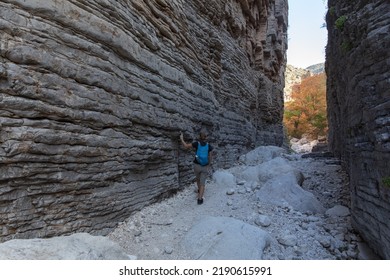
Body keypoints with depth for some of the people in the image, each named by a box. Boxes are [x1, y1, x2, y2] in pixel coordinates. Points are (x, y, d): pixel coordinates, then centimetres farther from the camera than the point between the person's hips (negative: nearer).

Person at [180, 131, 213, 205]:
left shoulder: (197, 143, -11)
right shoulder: (209, 146, -5)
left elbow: (186, 146, -10)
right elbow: (210, 157, -2)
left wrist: (181, 138, 4)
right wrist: (209, 166, 12)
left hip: (197, 165, 0)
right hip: (205, 167, 0)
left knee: (198, 179, 28)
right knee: (202, 183, 5)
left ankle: (199, 191, 52)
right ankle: (200, 199, -5)